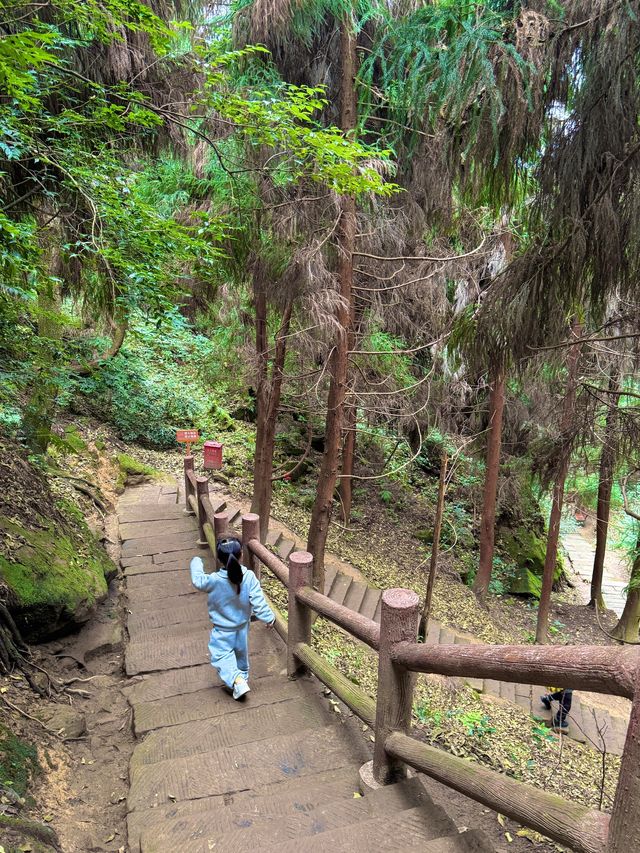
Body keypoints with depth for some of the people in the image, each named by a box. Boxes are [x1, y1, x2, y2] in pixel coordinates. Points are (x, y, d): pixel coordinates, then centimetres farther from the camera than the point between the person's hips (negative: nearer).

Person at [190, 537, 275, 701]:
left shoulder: (214, 580, -28)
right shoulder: (249, 577, -25)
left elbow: (198, 580, -8)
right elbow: (258, 601, -20)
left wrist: (196, 563, 9)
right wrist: (269, 617, -5)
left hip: (222, 630, -3)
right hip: (242, 627, 4)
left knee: (222, 657, 9)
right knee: (241, 654, 25)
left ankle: (237, 681, -10)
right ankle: (243, 676, 45)